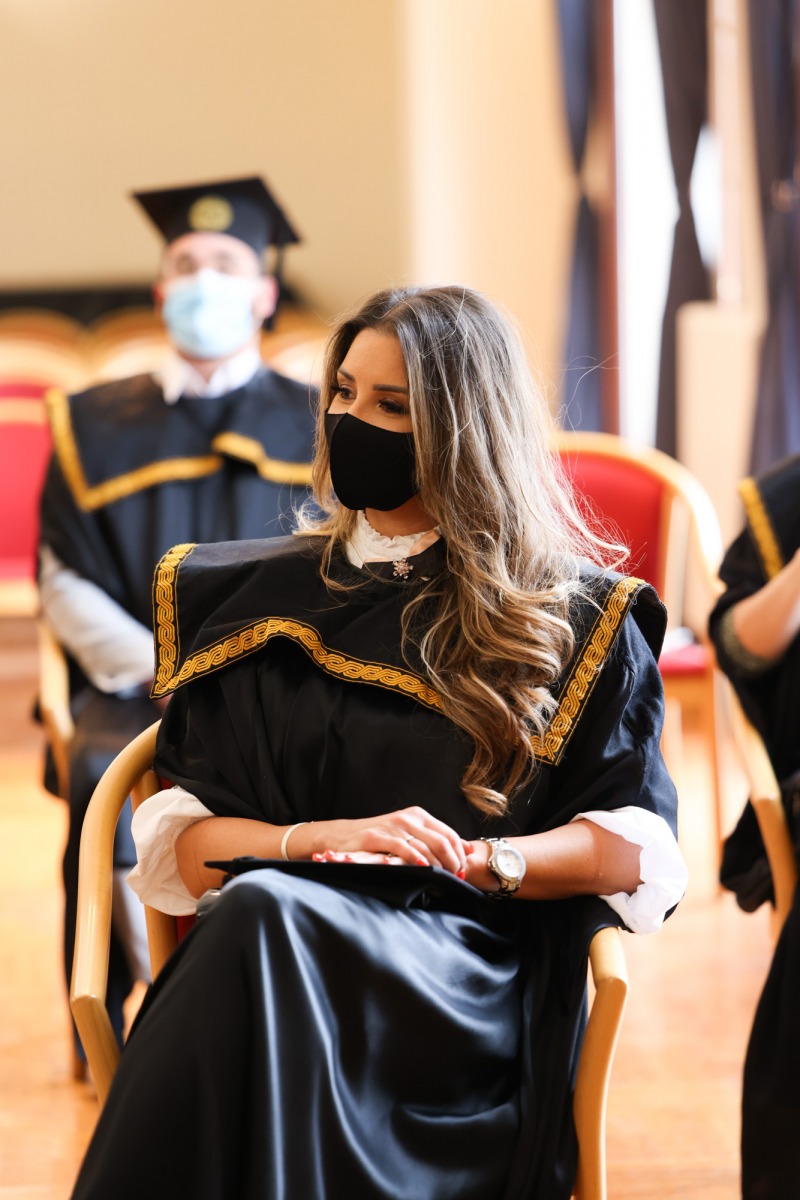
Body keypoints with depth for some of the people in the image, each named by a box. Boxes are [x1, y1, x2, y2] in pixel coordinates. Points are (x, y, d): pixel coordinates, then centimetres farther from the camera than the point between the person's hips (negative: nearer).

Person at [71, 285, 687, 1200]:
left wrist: (476, 859, -9)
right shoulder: (250, 600, 20)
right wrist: (307, 839, -7)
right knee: (253, 912, -36)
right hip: (251, 944, 3)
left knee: (262, 920, -35)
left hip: (461, 970, -2)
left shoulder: (574, 615, 12)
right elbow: (177, 841, 12)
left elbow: (636, 848, 6)